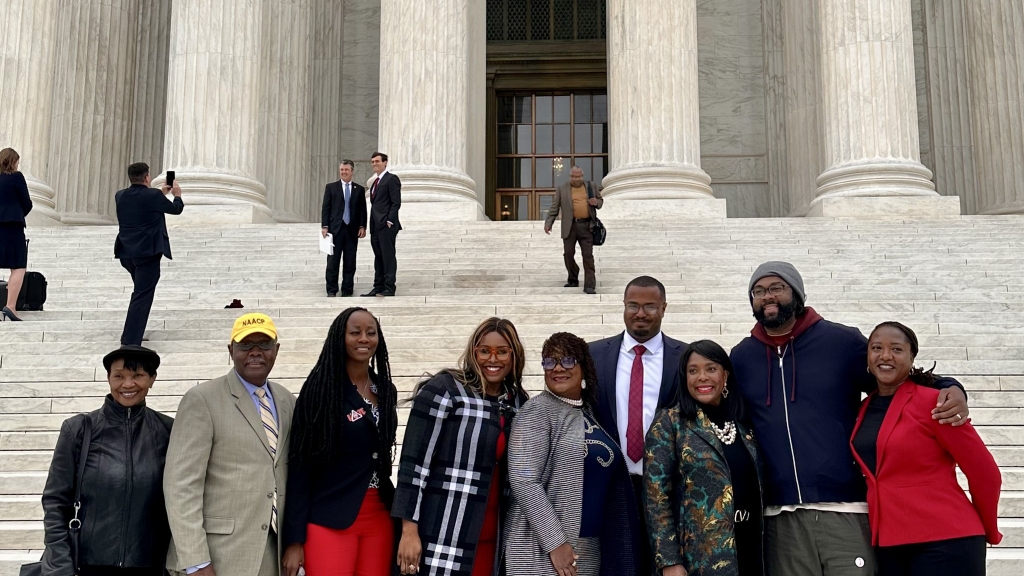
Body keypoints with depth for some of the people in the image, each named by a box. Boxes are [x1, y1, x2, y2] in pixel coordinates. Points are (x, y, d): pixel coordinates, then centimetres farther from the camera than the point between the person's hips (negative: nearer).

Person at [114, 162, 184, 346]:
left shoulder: (120, 196, 5)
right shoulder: (153, 196, -12)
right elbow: (176, 209, 4)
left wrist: (161, 193, 36)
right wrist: (177, 195, 25)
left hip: (126, 253, 7)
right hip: (147, 253, -7)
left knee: (141, 291, 26)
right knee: (142, 296, -7)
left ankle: (135, 334, 31)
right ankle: (130, 342, -13)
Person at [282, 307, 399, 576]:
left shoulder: (386, 390, 8)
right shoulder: (321, 388, -8)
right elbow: (300, 464, -9)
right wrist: (294, 539, -12)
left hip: (379, 518, 5)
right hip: (330, 521, -5)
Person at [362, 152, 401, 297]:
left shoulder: (391, 179, -5)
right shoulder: (375, 182, 21)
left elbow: (396, 202, -12)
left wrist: (390, 221, -17)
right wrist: (371, 225, 14)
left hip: (386, 226, -9)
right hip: (375, 226, 9)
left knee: (388, 256, -6)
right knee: (378, 257, 10)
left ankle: (389, 288, -4)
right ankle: (378, 287, 13)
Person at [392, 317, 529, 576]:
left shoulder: (518, 401, 9)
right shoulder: (444, 389, -7)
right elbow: (414, 462, -10)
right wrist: (409, 530, -14)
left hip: (489, 538, 5)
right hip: (442, 535, -5)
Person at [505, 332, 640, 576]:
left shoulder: (589, 413, 11)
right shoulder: (538, 411, -9)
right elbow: (523, 481, -17)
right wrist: (555, 543, -19)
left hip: (590, 550, 7)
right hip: (543, 548, -7)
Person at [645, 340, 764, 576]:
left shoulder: (742, 423, 9)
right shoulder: (670, 422, -5)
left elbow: (755, 486, 13)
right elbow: (656, 496, -9)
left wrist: (762, 548, 7)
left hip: (747, 549, 5)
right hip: (696, 555, -4)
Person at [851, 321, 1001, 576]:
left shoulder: (931, 401, -8)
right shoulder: (864, 409, 10)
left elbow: (984, 471, -4)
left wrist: (989, 532, 7)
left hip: (944, 541, -6)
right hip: (887, 545, 6)